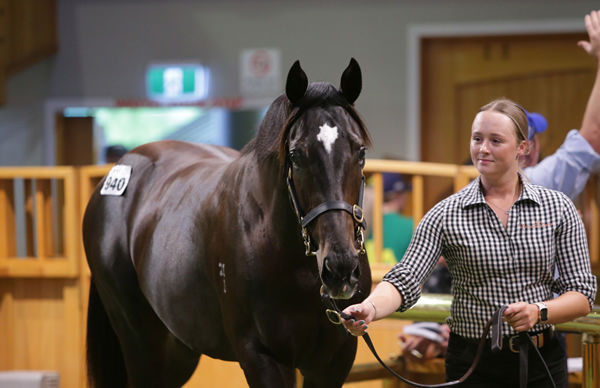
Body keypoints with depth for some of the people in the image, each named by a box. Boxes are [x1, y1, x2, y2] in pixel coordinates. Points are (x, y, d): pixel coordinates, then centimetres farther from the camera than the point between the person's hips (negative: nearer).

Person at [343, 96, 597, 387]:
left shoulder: (558, 208, -1)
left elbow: (582, 296, -2)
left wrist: (539, 311, -22)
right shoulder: (446, 216, -4)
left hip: (542, 363, 1)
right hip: (474, 365, -1)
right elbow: (405, 279, -16)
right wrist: (370, 309, -36)